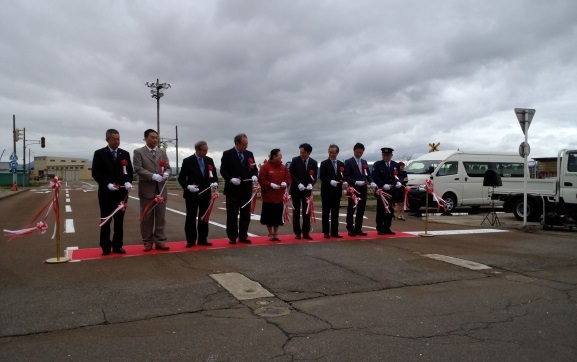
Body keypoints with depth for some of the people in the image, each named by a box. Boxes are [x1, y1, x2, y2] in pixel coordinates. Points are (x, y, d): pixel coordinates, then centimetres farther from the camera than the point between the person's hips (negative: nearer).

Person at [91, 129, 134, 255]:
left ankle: (117, 245, 15)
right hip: (106, 193, -3)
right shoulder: (99, 153, -1)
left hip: (121, 192, 3)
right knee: (106, 221, 4)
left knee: (119, 220, 7)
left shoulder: (125, 154, 8)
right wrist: (107, 184, -19)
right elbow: (95, 173, -5)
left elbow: (130, 171, 9)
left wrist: (128, 182, -12)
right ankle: (106, 247, 12)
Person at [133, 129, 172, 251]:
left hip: (161, 189, 4)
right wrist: (153, 176, -23)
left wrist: (166, 173, -14)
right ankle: (147, 242, 14)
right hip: (146, 189, -4)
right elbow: (138, 169, -11)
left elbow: (168, 167, 9)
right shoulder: (138, 152, 0)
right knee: (146, 218, 4)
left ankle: (160, 242, 12)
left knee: (160, 217, 6)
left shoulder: (162, 152, 13)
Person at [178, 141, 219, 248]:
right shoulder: (187, 161, -7)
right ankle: (191, 240, 11)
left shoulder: (209, 160, 5)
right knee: (191, 218, 3)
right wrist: (188, 186, -23)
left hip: (205, 194, 4)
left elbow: (214, 175, 10)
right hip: (192, 194, -4)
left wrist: (215, 182, -12)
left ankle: (202, 239, 17)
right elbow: (181, 178, -6)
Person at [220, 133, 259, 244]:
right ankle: (232, 237, 9)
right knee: (232, 215, 1)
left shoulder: (249, 154, 9)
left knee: (245, 214, 8)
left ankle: (243, 236, 17)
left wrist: (255, 176, -9)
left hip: (246, 189, 4)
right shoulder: (227, 154, -3)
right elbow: (223, 170, -6)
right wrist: (231, 179, -21)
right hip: (232, 189, -4)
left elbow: (254, 168, 12)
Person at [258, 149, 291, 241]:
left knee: (278, 216, 7)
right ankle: (270, 234, 18)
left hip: (279, 197, 4)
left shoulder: (283, 167, 7)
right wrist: (270, 184, -22)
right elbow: (261, 180, -11)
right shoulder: (265, 167, -8)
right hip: (268, 196, -4)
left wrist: (285, 183, -11)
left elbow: (288, 178, 10)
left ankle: (276, 234, 21)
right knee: (269, 216, 3)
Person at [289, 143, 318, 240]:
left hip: (307, 190, 1)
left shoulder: (313, 163, -1)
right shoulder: (295, 160, -6)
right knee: (296, 211, 4)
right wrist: (298, 184, -18)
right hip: (296, 189, -1)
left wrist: (311, 184, -18)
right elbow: (291, 174, -6)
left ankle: (306, 233, 9)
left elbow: (315, 177, 2)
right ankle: (297, 232, 10)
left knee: (306, 211, 3)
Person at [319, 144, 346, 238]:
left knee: (335, 213, 7)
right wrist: (330, 181, -22)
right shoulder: (324, 163, -1)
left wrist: (343, 180, -10)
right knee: (326, 212, 2)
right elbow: (322, 177, -8)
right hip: (327, 191, -4)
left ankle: (334, 232, 13)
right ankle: (326, 232, 7)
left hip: (337, 191, 4)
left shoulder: (341, 164, 11)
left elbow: (343, 176, 12)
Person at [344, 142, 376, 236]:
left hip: (363, 189, 6)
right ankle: (350, 229, 7)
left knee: (361, 210, 9)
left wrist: (371, 182, -5)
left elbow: (368, 174, 15)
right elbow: (346, 176, -11)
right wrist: (356, 182, -21)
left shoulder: (364, 162, 15)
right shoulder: (348, 162, -4)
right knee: (351, 210, 1)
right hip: (353, 189, -6)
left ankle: (358, 229, 17)